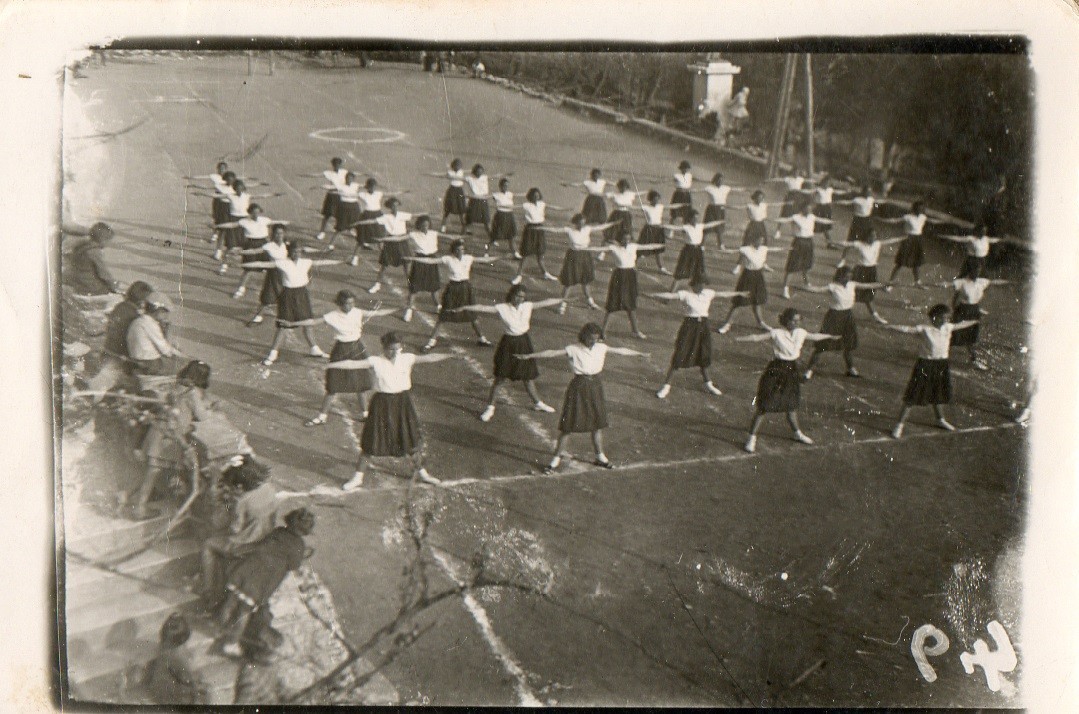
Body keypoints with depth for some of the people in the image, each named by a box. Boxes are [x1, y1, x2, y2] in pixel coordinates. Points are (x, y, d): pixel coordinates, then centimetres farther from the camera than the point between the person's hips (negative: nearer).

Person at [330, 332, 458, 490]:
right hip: (382, 403, -2)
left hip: (403, 403, 3)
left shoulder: (407, 359, -4)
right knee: (371, 442, 2)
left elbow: (429, 358, -9)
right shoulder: (376, 361, -10)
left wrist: (451, 355, -17)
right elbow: (353, 364, -16)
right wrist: (330, 365, -24)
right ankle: (358, 477, 15)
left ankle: (420, 471, 33)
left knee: (412, 438, 11)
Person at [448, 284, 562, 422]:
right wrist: (464, 307, -28)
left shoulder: (528, 306, -2)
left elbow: (547, 302, 4)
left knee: (528, 376, 16)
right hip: (508, 344, -3)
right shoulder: (502, 308, -12)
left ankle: (537, 403, 35)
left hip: (524, 343, 3)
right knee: (500, 377, 1)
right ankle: (490, 407, 14)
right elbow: (483, 308, -20)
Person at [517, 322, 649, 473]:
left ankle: (600, 457, 31)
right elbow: (552, 353, -18)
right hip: (579, 386, -5)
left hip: (595, 386, 5)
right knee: (569, 425, -1)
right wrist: (529, 356, -24)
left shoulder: (601, 348, 2)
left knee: (598, 423, 14)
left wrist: (640, 354, 19)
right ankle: (556, 458, 9)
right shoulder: (573, 349, -12)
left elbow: (621, 350, 12)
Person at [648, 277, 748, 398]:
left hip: (703, 326, 5)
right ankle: (666, 385, 3)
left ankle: (708, 383, 35)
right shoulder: (686, 294, -11)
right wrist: (653, 295, -37)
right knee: (679, 356, -5)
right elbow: (671, 295, -23)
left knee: (703, 356, 16)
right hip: (689, 325, -5)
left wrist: (739, 293, 29)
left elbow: (723, 294, 18)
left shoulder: (708, 293, 5)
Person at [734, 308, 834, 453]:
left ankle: (798, 433, 41)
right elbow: (757, 337, -22)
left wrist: (830, 336, 36)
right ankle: (752, 438, 2)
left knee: (791, 406, 20)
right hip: (776, 372, -6)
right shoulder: (776, 334, -15)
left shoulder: (801, 333, 4)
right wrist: (738, 339, -32)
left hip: (792, 371, 6)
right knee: (764, 407, -5)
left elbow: (814, 337, 22)